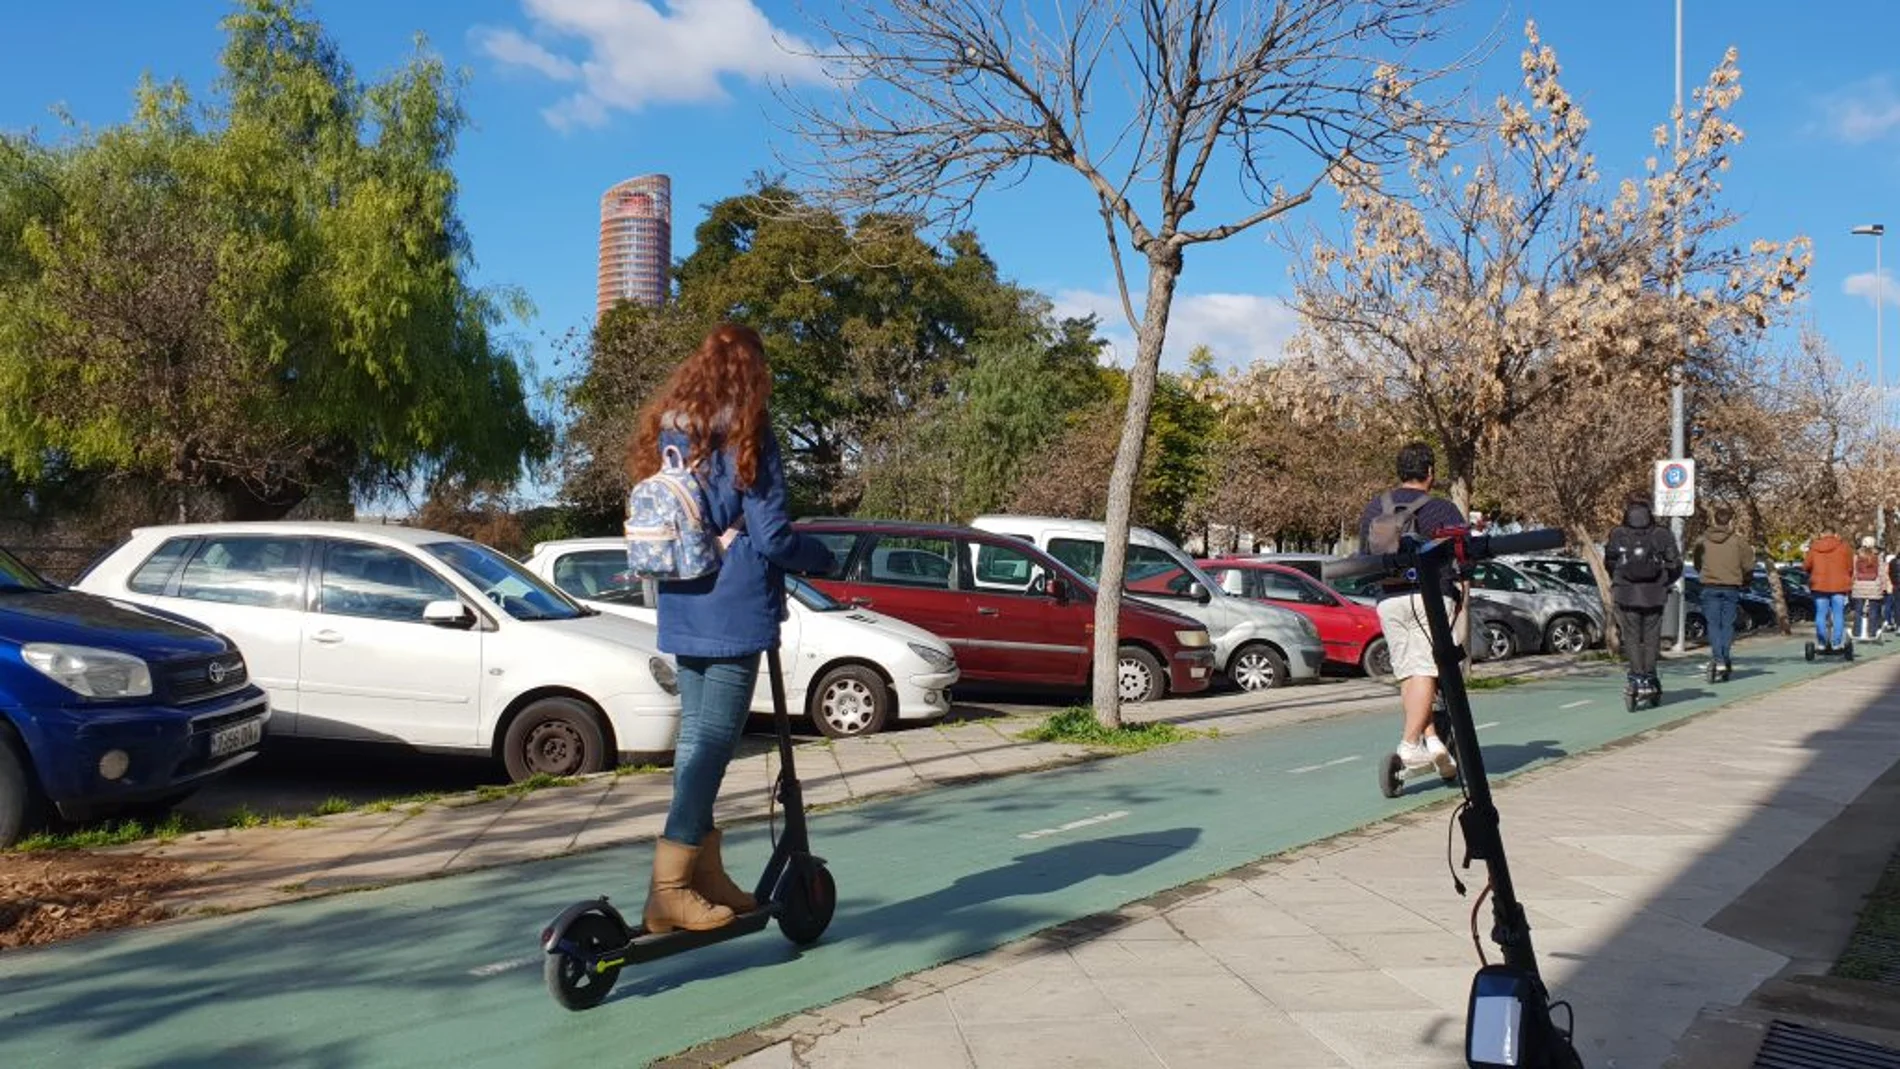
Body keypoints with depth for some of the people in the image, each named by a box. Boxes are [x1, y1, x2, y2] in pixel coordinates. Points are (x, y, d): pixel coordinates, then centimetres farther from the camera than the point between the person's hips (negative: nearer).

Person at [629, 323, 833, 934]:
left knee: (696, 736, 13)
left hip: (682, 611, 7)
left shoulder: (668, 431, 11)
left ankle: (705, 873, 21)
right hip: (734, 610, -7)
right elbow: (772, 538, -12)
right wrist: (822, 557, 5)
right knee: (714, 741, -4)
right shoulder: (746, 436, -9)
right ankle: (670, 890, -4)